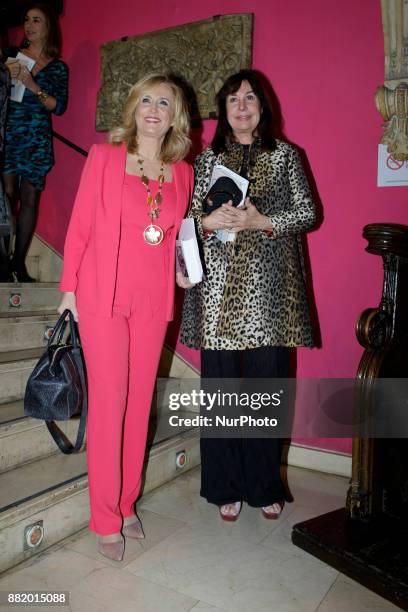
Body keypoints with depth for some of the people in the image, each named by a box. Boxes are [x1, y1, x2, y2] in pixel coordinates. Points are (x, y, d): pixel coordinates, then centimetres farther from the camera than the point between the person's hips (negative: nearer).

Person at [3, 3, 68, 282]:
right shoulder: (12, 55, 11)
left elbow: (59, 107, 0)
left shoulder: (58, 67, 10)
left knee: (30, 198, 0)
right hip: (9, 133, 0)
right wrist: (10, 75, -9)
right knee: (8, 194, -9)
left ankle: (19, 262, 6)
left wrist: (33, 85, -11)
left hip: (37, 139, 1)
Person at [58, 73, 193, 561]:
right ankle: (106, 520, 16)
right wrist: (69, 287, -1)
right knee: (109, 403, -1)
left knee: (140, 401, 9)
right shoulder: (104, 156, 2)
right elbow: (80, 224, 1)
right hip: (103, 296, -3)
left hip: (153, 300, 4)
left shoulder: (182, 172, 11)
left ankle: (126, 505, 27)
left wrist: (183, 268, 3)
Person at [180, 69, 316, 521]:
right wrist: (208, 222, -10)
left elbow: (307, 212, 6)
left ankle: (265, 485, 20)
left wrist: (261, 221, -10)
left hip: (268, 285, 0)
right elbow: (188, 219, 12)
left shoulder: (284, 155, 12)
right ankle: (227, 487, 18)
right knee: (220, 386, 2)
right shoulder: (208, 159, 15)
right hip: (219, 285, 1)